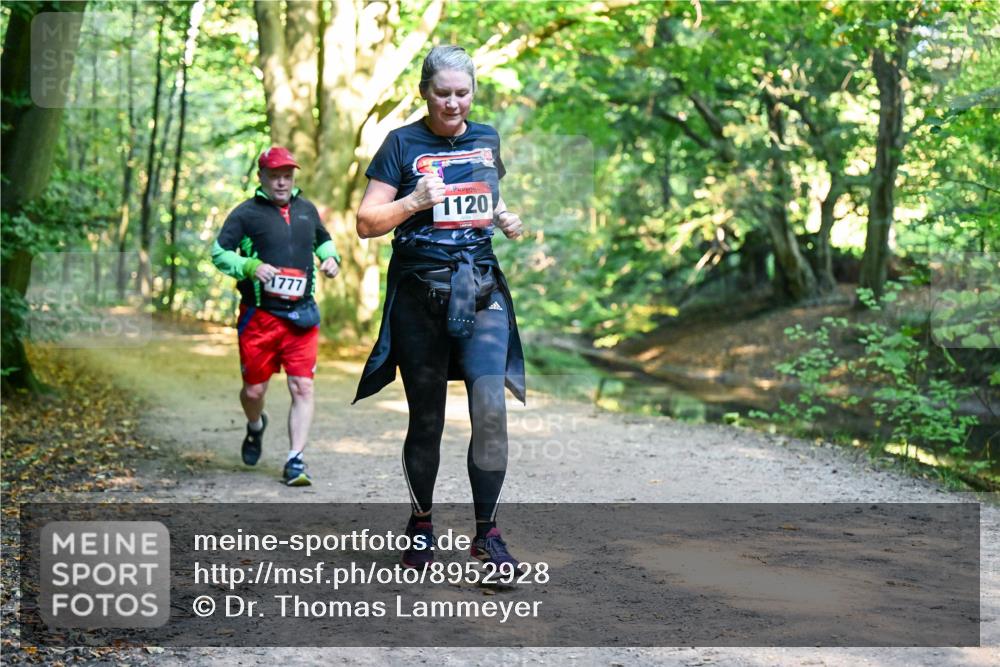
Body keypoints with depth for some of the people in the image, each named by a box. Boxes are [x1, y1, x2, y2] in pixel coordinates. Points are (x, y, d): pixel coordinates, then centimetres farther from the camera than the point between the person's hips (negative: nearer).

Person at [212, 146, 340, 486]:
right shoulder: (246, 213, -1)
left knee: (302, 387, -7)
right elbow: (219, 253, -4)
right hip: (259, 315, -2)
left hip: (302, 316, 3)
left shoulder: (306, 209, 13)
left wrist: (330, 257, 10)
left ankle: (295, 460, -3)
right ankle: (255, 427, 40)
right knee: (254, 389, 6)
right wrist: (250, 267, -19)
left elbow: (323, 240, 31)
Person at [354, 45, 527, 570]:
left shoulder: (487, 139, 11)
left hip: (481, 288, 2)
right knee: (426, 418, 6)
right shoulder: (402, 144, -1)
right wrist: (416, 201, -18)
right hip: (419, 291, -2)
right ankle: (420, 526, 25)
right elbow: (367, 223, -3)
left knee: (490, 408, -15)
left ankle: (486, 532, -5)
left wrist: (505, 218, 9)